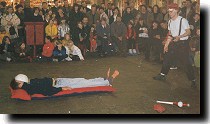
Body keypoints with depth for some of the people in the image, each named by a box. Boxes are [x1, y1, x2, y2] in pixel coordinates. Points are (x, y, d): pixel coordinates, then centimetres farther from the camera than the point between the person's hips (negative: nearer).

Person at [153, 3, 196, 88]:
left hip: (183, 44, -7)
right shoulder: (170, 22, 9)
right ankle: (163, 75, 23)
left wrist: (179, 36, -29)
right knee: (167, 58, 8)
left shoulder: (183, 20, -14)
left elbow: (188, 32, -14)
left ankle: (193, 80, 7)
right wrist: (166, 45, 10)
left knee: (186, 62, -5)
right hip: (174, 43, 7)